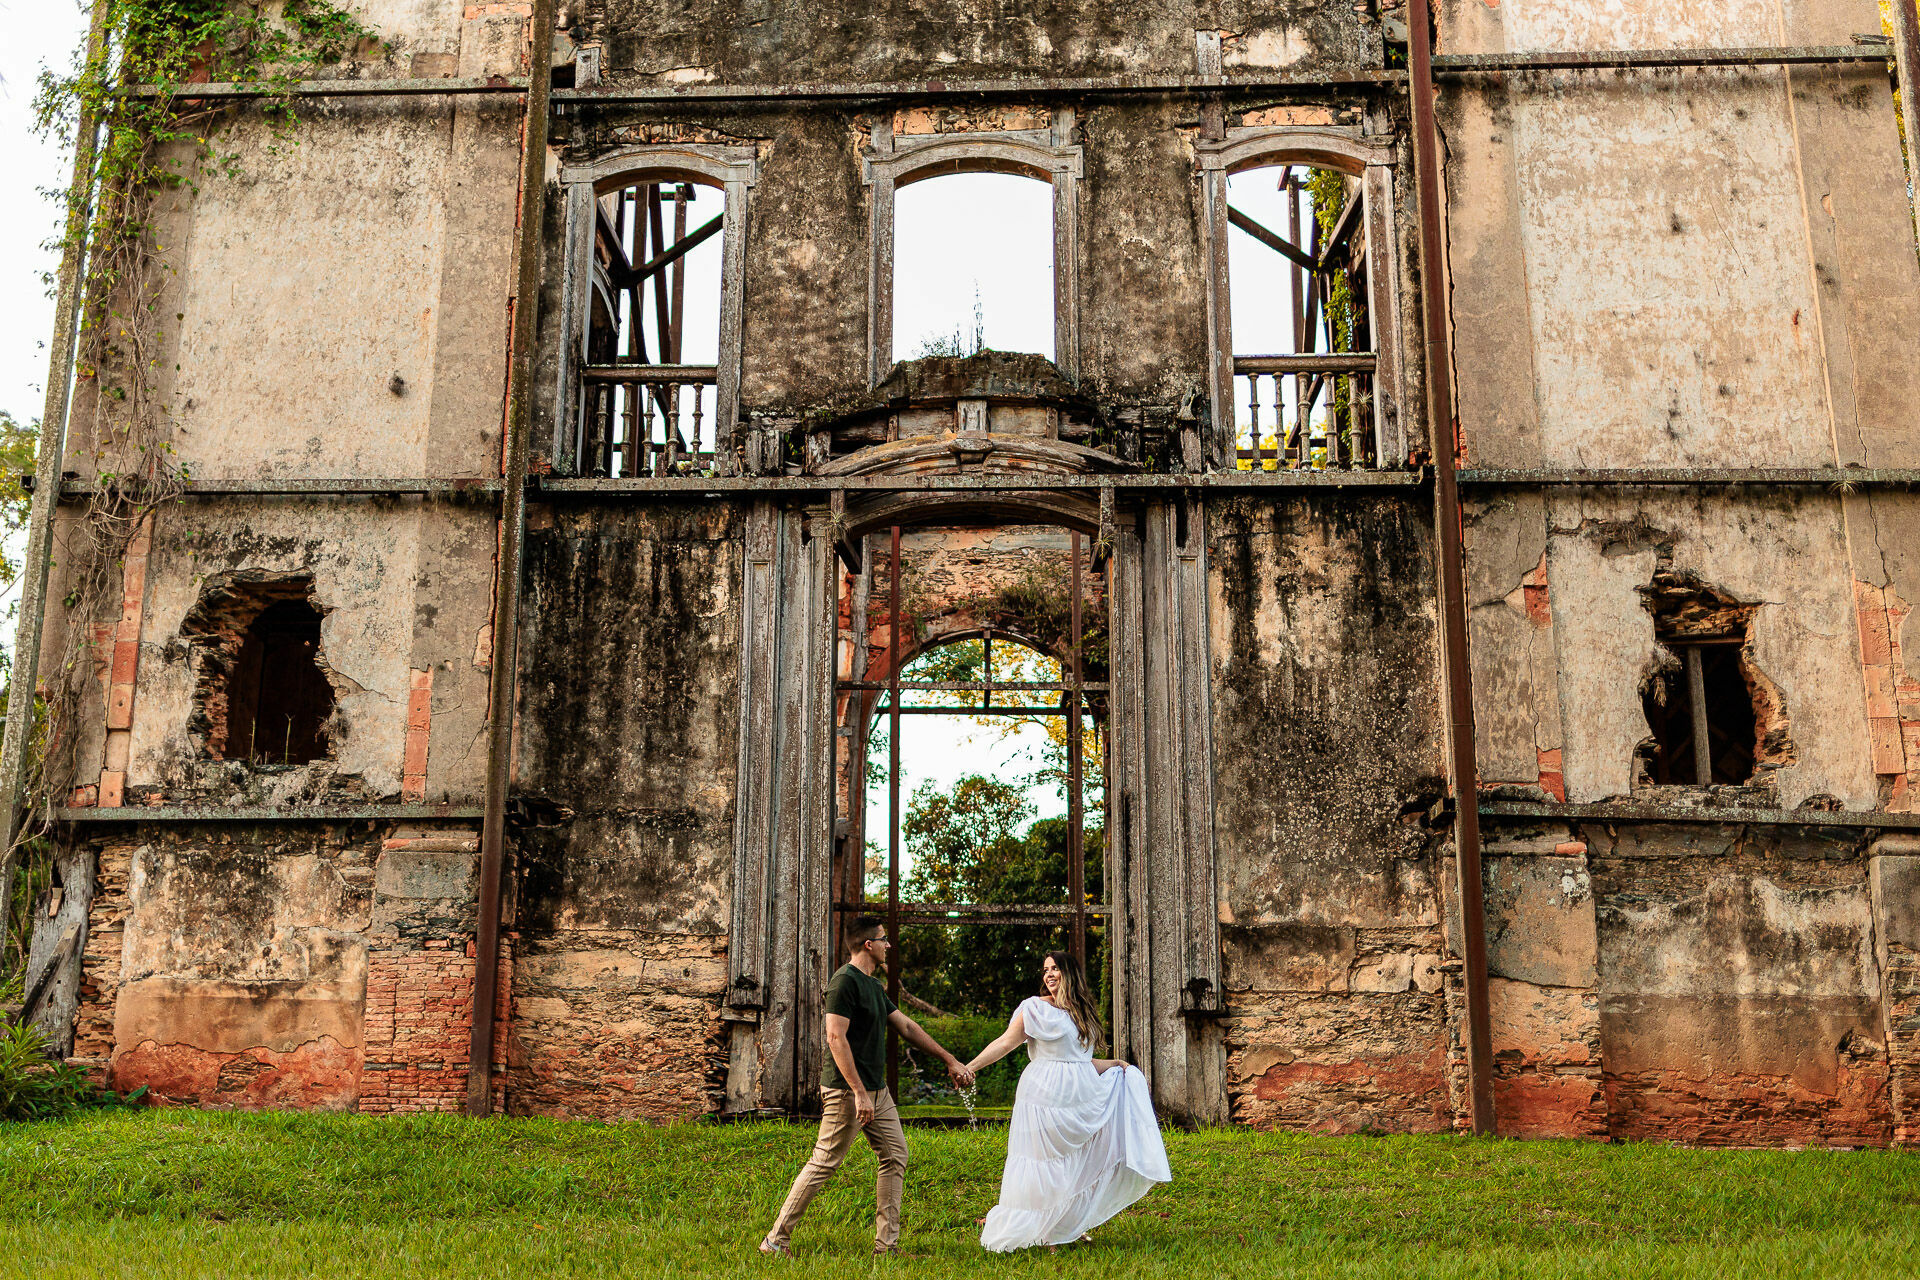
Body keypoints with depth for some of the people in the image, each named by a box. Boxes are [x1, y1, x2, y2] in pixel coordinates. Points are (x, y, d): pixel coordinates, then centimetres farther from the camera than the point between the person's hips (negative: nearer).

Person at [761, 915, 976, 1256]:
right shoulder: (845, 981, -14)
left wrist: (950, 1061, 20)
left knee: (895, 1156, 7)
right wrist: (859, 1093, -24)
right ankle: (776, 1239, 5)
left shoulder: (873, 985, 15)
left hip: (877, 1090, 10)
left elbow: (907, 1026, 20)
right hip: (847, 1090, -9)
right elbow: (836, 1038, -21)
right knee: (824, 1163, -5)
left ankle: (887, 1244, 12)